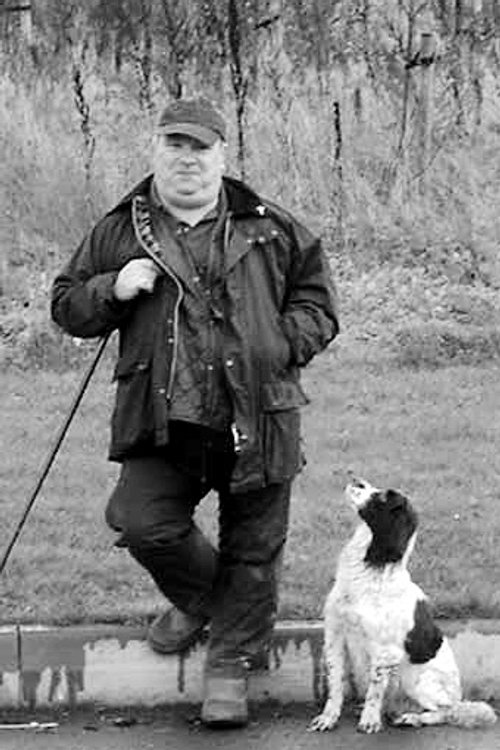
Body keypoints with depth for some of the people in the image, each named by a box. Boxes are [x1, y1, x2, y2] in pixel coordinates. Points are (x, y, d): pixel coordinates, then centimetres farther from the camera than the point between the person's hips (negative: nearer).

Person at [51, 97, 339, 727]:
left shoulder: (271, 231, 7)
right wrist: (112, 290, -6)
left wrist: (281, 344, -5)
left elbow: (316, 303, 13)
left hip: (256, 419, 0)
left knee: (251, 546, 4)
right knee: (141, 522, -14)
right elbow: (66, 308, 14)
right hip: (163, 420, 0)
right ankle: (196, 599, 18)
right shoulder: (119, 232, 8)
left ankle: (230, 665, 22)